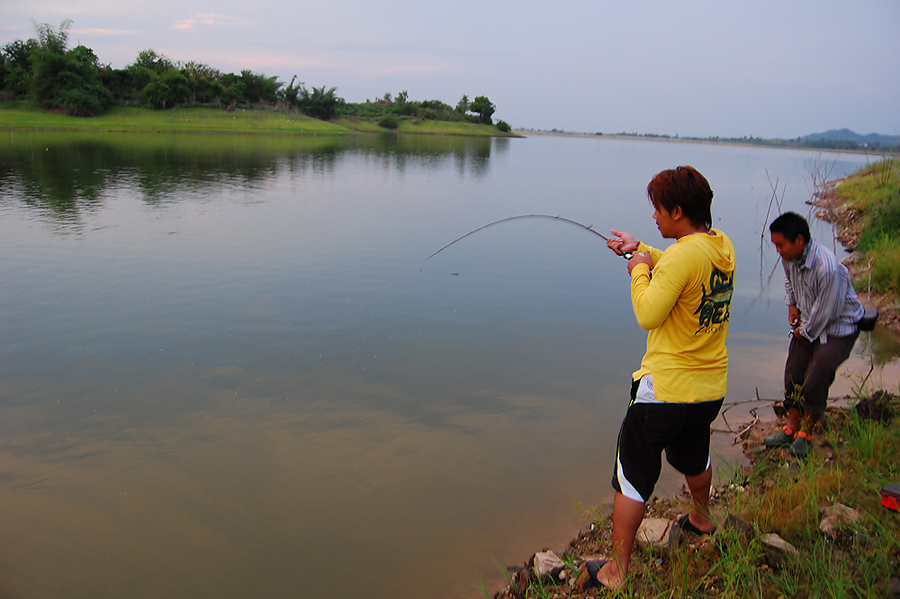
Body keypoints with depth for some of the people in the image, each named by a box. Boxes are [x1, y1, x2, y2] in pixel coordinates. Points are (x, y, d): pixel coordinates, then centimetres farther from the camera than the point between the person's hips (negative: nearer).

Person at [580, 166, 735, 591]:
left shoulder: (683, 255, -23)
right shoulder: (722, 245, 3)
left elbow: (648, 315, -21)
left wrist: (639, 270, -8)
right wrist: (642, 251, 18)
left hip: (667, 389, -8)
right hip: (711, 388, 9)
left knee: (632, 479, 3)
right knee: (693, 456, 33)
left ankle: (616, 573, 12)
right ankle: (702, 519, 58)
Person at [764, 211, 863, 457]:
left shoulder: (827, 267, -35)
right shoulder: (790, 256, -10)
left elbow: (827, 311, -24)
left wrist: (805, 332, -10)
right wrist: (792, 304, 8)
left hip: (837, 328, -7)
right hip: (807, 322, 7)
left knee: (816, 379, -8)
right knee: (793, 374, 8)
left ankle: (806, 432, 12)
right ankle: (791, 427, 23)